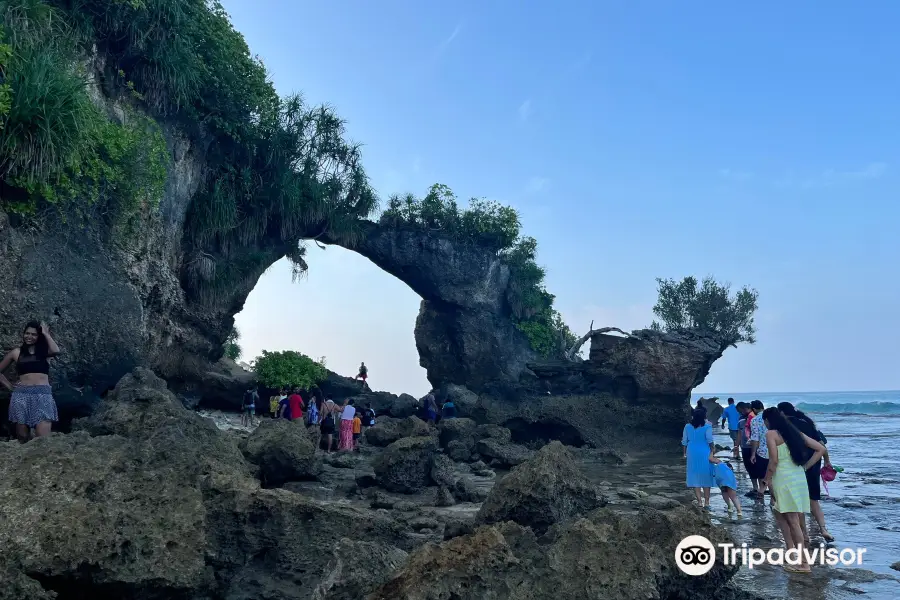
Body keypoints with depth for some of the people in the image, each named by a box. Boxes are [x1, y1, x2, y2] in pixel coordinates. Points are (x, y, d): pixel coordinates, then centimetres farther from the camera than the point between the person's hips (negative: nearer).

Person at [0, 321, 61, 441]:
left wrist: (46, 333, 2)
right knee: (22, 439, 1)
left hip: (43, 395, -1)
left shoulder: (45, 351, 13)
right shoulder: (16, 352, 14)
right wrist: (10, 386, 10)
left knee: (43, 439, -14)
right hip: (21, 395, 1)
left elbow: (56, 351, -11)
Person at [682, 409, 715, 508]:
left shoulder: (687, 427, 4)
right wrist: (712, 448, 1)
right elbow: (709, 439, -15)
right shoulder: (707, 426, -6)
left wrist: (685, 452, 17)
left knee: (695, 477, 8)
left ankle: (699, 501, 4)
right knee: (705, 477, 7)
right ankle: (707, 502, 8)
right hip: (704, 454, -2)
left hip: (692, 453, 2)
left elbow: (684, 441, 6)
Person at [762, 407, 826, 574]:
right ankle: (791, 551, 21)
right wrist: (805, 467, 14)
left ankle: (803, 563, 1)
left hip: (783, 479, -7)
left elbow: (774, 460, -13)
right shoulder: (794, 432, 14)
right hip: (799, 478, 7)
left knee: (793, 521, -3)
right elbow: (821, 449, 14)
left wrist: (767, 480, -3)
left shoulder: (771, 434, -5)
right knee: (779, 513, 21)